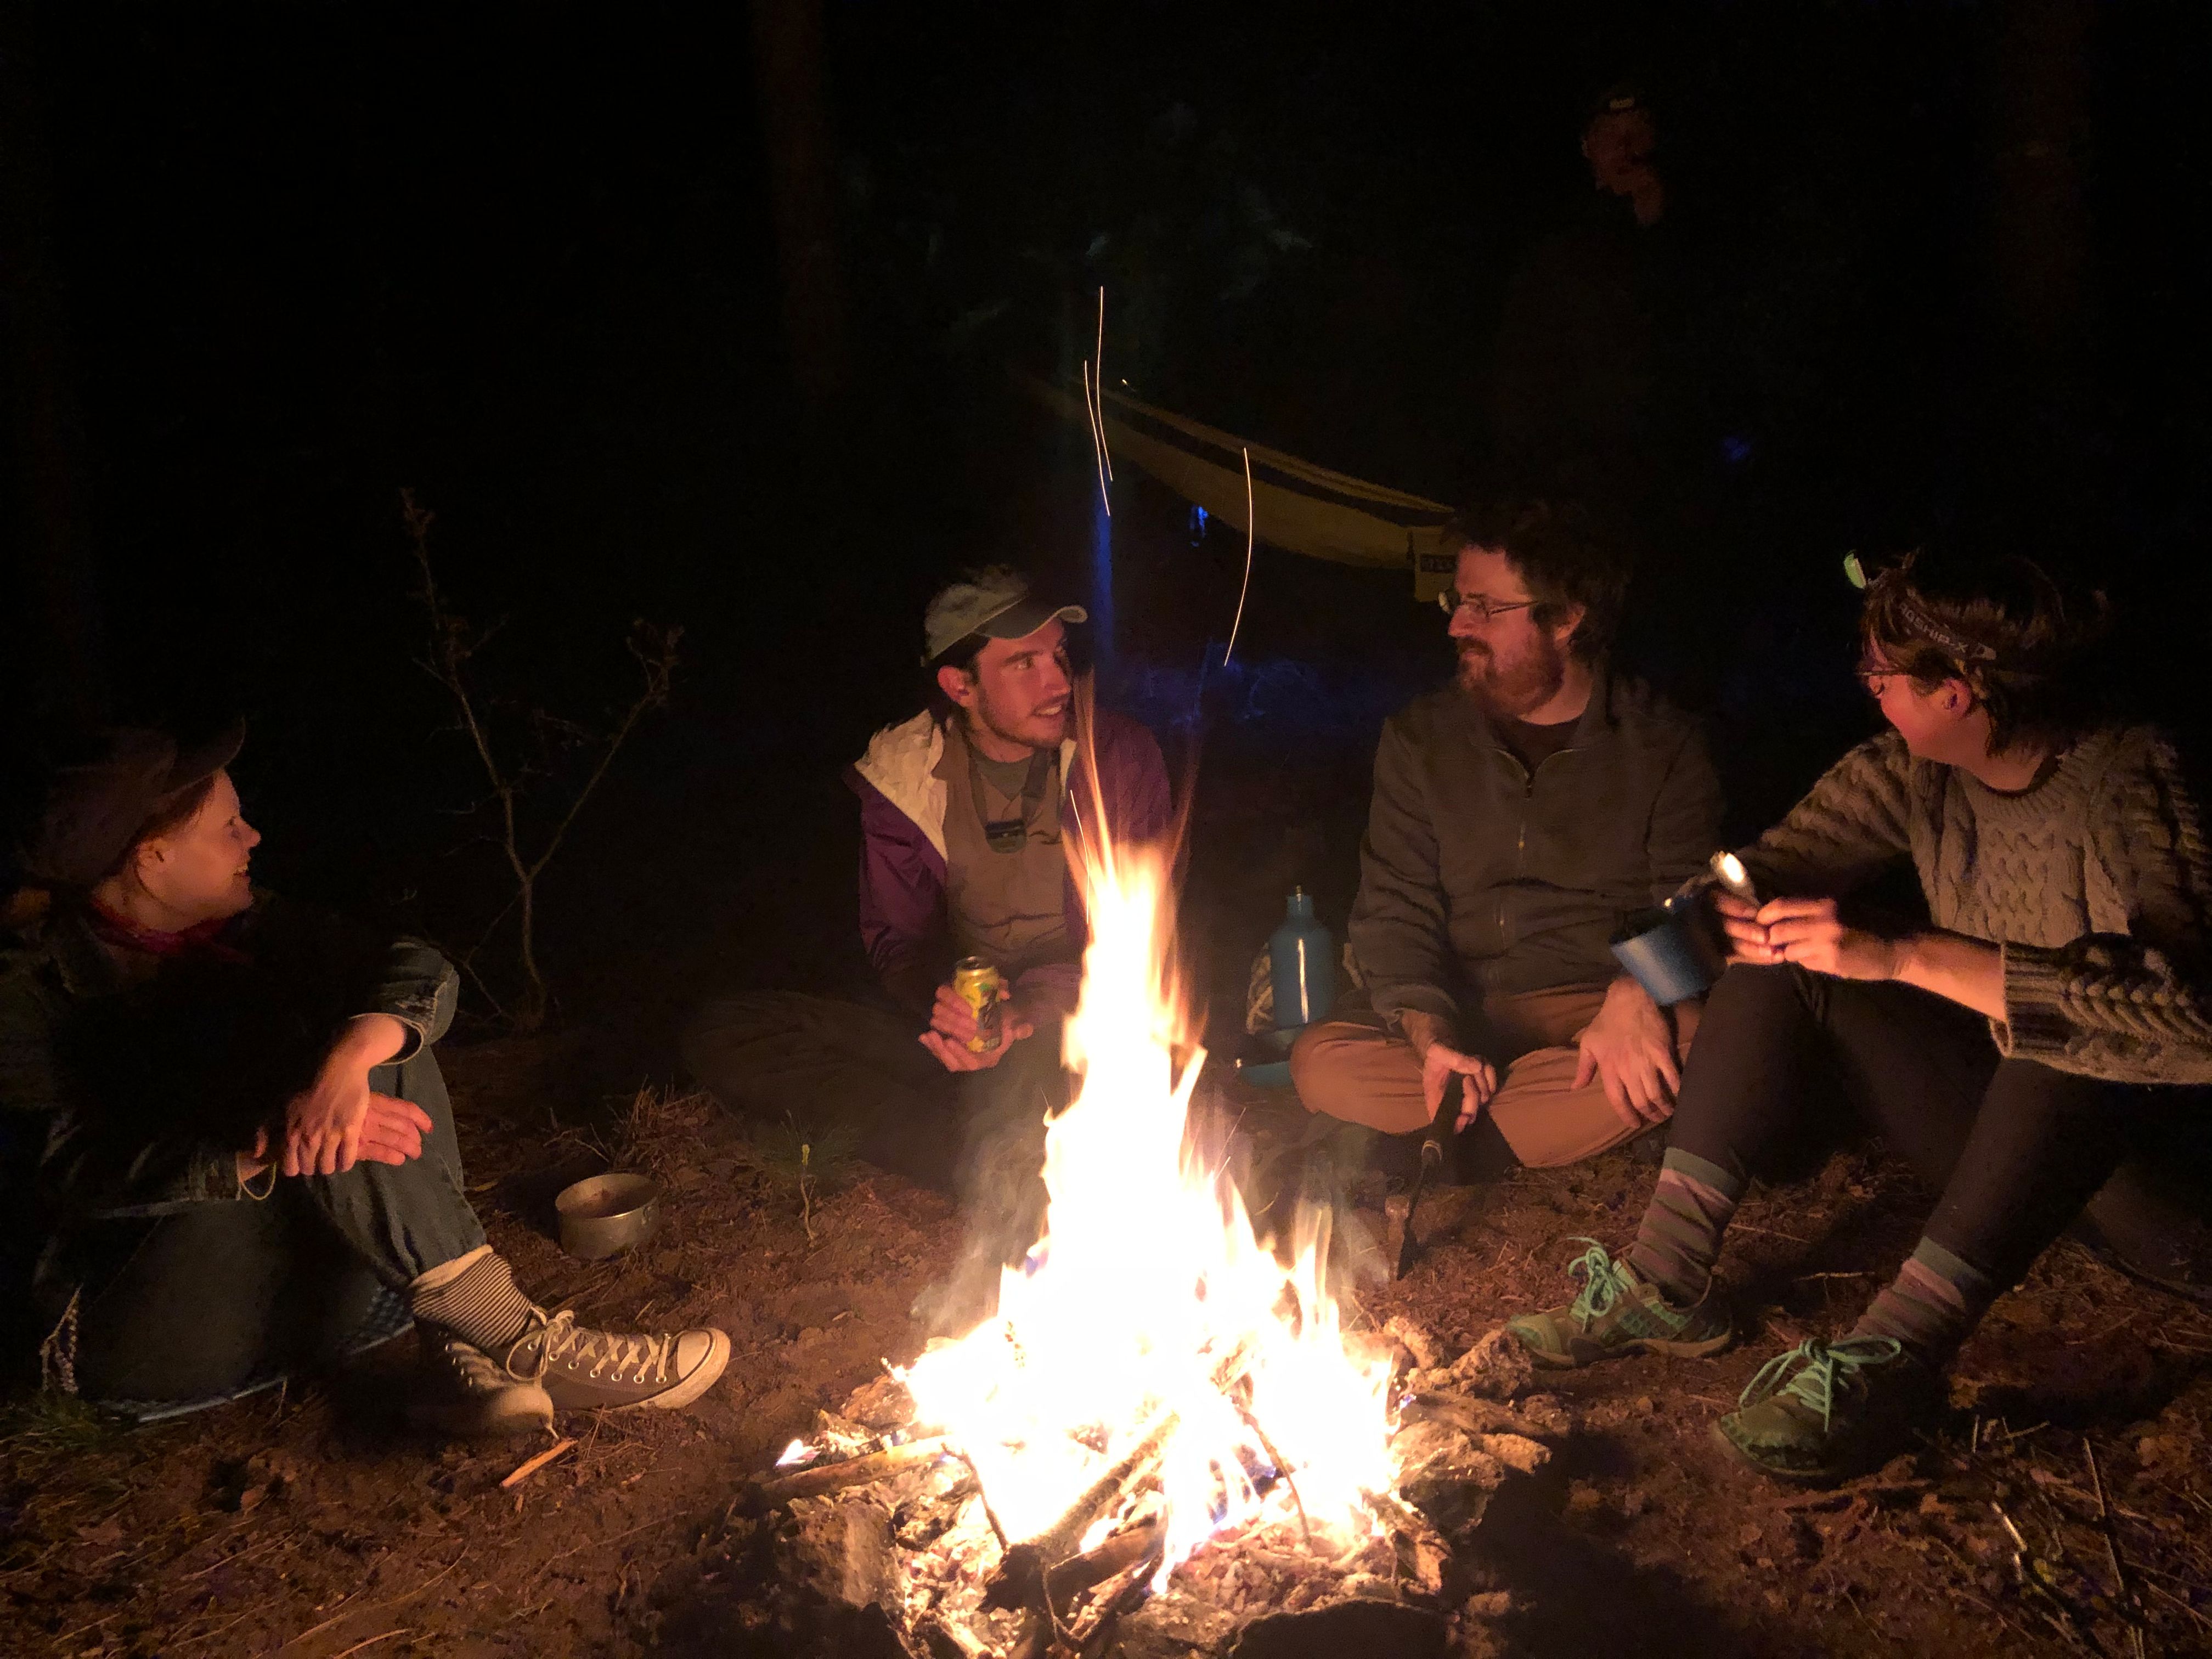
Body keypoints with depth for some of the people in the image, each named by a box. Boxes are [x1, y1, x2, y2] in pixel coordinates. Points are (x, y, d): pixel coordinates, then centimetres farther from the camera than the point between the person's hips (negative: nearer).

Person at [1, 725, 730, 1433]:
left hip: (307, 1287, 6)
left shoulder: (249, 930, 8)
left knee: (383, 1035, -17)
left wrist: (351, 1055, -31)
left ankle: (463, 1358, -28)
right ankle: (525, 1348, -31)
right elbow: (82, 1172, -21)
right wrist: (267, 1148, -36)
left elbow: (424, 973, -9)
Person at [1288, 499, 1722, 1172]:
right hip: (1459, 1011, 1)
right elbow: (1395, 909, 0)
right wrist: (1431, 1035, -20)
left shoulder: (1663, 745, 2)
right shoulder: (1419, 738, 6)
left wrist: (1636, 995, -28)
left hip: (1600, 1006, 0)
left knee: (1702, 1044, -35)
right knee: (1322, 1061, -28)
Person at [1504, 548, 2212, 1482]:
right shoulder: (1914, 770, -4)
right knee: (1780, 956, -10)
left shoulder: (2127, 788, -24)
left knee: (2074, 1031, -37)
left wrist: (1902, 956, -42)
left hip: (2116, 1127, -6)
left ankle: (1888, 1358, -39)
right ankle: (1669, 1284, -18)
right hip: (1985, 1123, 6)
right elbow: (1774, 870, 4)